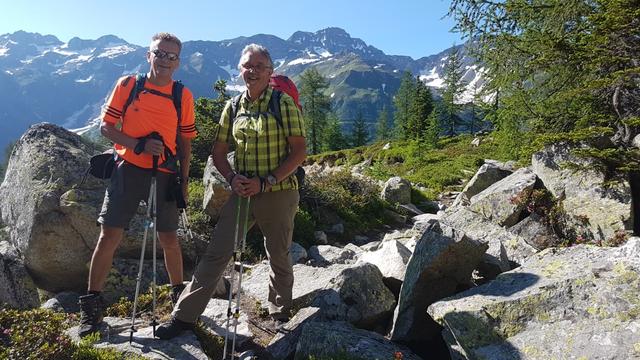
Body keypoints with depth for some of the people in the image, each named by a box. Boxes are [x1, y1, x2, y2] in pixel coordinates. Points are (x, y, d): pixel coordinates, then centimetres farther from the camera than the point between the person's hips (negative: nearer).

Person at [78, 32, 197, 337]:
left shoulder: (184, 96, 2)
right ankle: (92, 304, 13)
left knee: (169, 239, 7)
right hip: (128, 169, 0)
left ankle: (180, 294, 27)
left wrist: (184, 179, 5)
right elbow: (106, 126, 0)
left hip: (165, 174, 1)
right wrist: (138, 144, -15)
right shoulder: (127, 85, 0)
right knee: (109, 235, -1)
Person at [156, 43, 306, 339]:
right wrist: (232, 178, -9)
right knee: (216, 253, 2)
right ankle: (185, 315, 12)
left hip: (278, 193, -3)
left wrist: (266, 182, -17)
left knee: (279, 257, 12)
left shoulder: (284, 103, -6)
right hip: (242, 192, 3)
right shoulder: (232, 107, 7)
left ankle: (281, 315, 33)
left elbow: (299, 151, -10)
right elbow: (219, 151, 11)